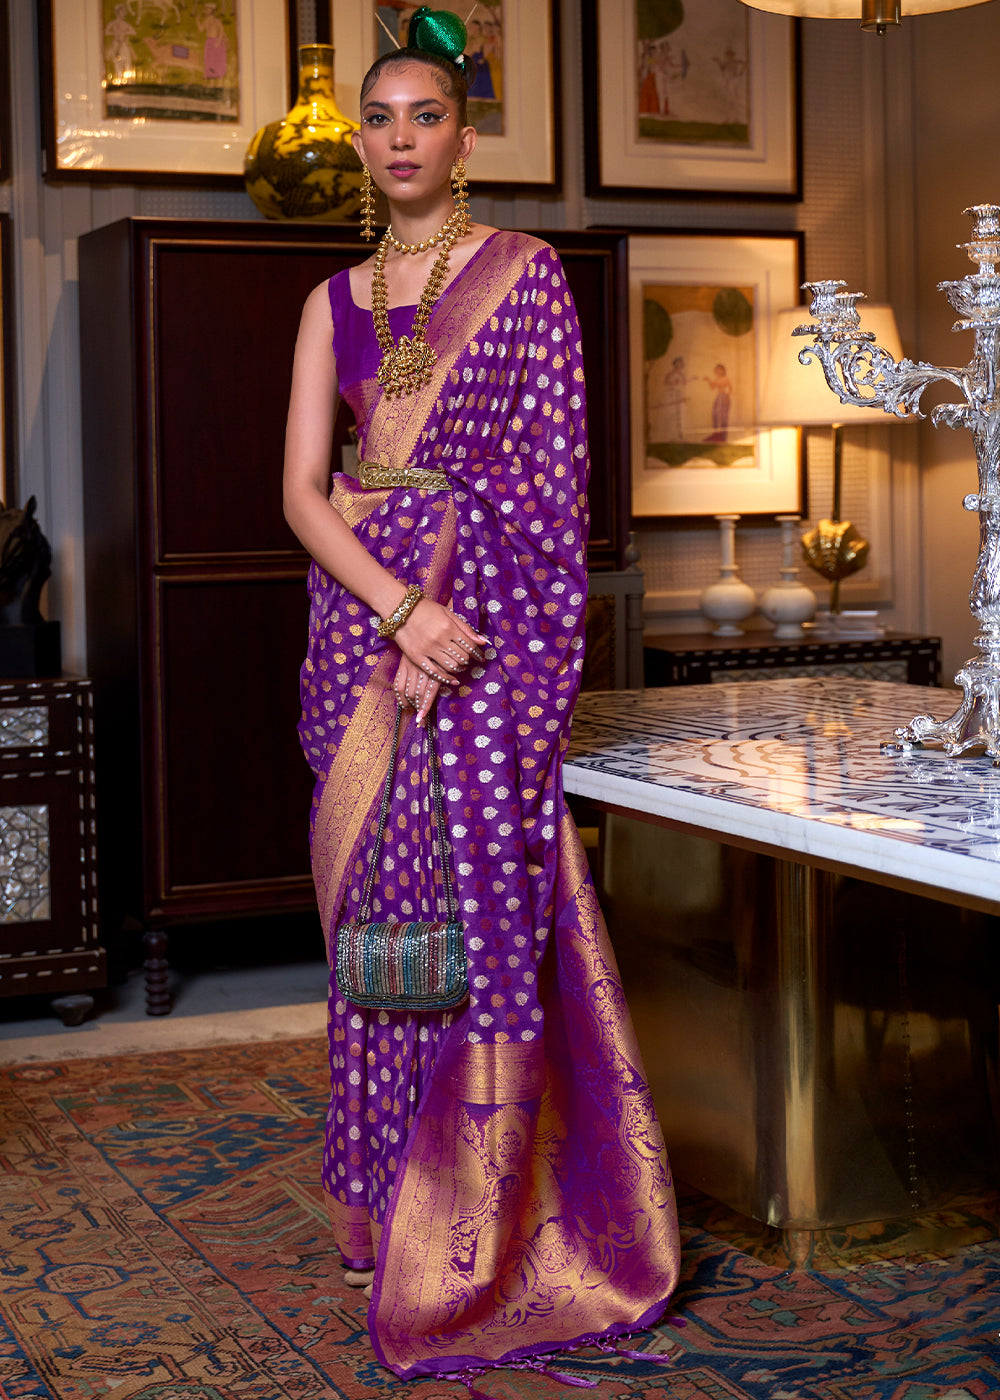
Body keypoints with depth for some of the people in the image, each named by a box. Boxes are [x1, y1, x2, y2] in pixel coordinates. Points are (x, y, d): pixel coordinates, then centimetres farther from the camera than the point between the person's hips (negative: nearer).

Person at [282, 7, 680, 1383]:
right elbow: (302, 491, 4)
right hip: (361, 615, 4)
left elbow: (555, 476, -3)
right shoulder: (335, 302, 12)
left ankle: (481, 1236, 3)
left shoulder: (525, 271, 2)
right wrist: (401, 607, -13)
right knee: (375, 906, 7)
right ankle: (384, 1205, 21)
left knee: (481, 897, -7)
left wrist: (472, 633, -12)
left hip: (486, 618, -4)